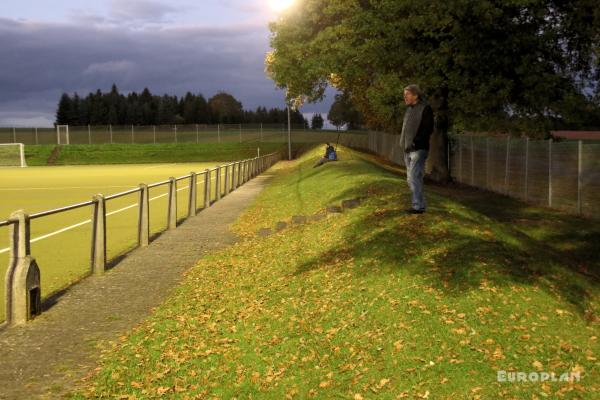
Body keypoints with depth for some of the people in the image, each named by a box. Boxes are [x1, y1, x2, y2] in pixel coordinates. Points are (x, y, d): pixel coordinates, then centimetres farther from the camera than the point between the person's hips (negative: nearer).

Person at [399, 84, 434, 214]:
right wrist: (404, 145, 10)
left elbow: (428, 129, -13)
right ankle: (419, 204, 19)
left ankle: (418, 206, -7)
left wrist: (415, 142, -18)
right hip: (408, 150, 8)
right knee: (411, 179, 11)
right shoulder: (409, 109, 16)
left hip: (418, 149, -8)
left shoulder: (425, 108, -7)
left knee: (415, 178, -11)